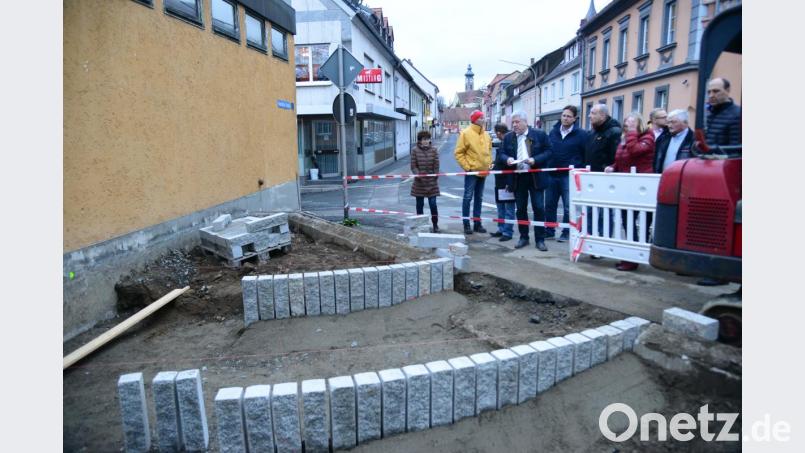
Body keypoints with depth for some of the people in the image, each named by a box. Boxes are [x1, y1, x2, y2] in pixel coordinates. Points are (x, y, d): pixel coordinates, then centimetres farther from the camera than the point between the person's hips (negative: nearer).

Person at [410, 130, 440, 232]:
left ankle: (435, 225, 11)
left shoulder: (434, 150, 1)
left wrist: (435, 177, -5)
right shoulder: (415, 151, -2)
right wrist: (419, 175, -15)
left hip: (432, 183, 0)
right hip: (419, 183, 0)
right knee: (420, 204, 9)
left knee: (433, 204, -2)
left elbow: (436, 165, 0)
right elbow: (413, 166, -4)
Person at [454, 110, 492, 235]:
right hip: (471, 171, -6)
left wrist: (489, 164, 9)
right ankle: (466, 224, 4)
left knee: (479, 198, 11)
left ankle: (477, 223, 19)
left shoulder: (486, 135, 10)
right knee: (468, 198, -2)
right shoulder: (466, 133, -8)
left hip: (483, 172, 6)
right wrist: (466, 166, -12)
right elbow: (458, 153, -8)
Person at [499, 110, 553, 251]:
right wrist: (507, 159, -13)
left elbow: (548, 152, -2)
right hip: (518, 178, 3)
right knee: (521, 209, 9)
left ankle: (540, 239, 7)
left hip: (536, 177, -3)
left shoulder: (540, 135, -2)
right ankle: (523, 237, 21)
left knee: (539, 208, -1)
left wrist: (535, 160, -18)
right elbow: (501, 154, 9)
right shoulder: (508, 137, 7)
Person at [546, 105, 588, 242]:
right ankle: (549, 232, 19)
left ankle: (566, 233, 12)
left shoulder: (581, 134, -3)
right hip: (552, 174, 5)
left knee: (568, 207, 1)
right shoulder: (553, 132, 11)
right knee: (549, 205, 9)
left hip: (569, 176, -5)